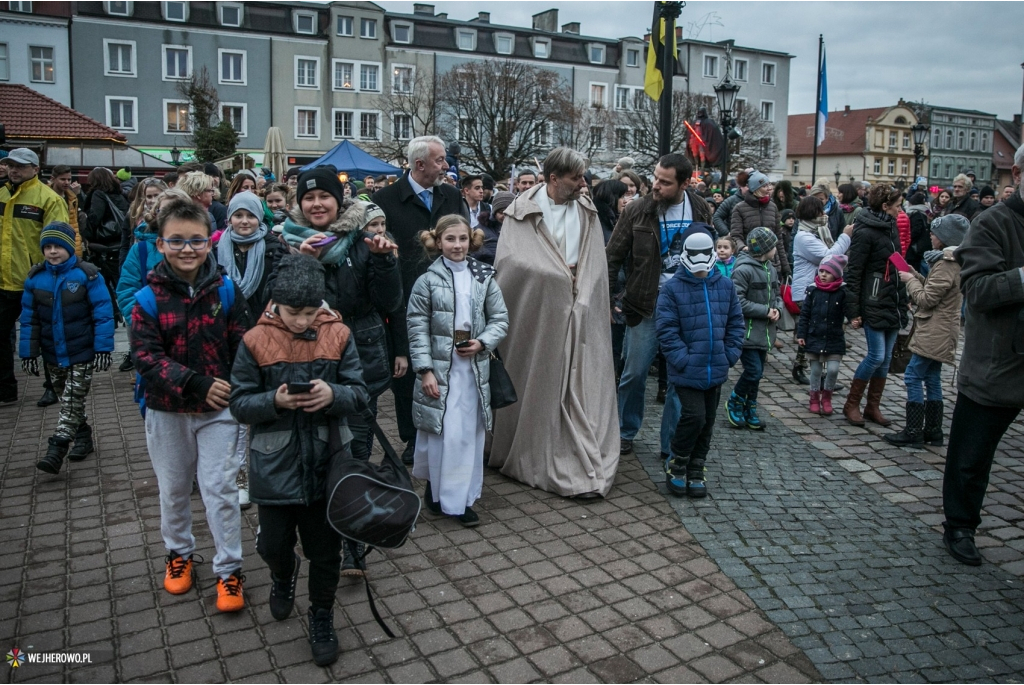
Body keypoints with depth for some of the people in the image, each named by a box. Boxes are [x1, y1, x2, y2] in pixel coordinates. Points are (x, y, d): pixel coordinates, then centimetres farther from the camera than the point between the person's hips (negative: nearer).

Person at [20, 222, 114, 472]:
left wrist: (102, 349, -16)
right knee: (69, 402, 16)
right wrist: (28, 353, 4)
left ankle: (56, 451, -2)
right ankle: (83, 438, 31)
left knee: (72, 403, -3)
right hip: (53, 356, 5)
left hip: (82, 355, -5)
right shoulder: (35, 278, -1)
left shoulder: (87, 275, -13)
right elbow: (29, 319, 5)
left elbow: (103, 314, -13)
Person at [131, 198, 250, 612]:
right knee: (173, 489, 17)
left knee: (220, 488, 1)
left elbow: (242, 346, -3)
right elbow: (147, 357, -15)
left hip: (219, 408, -1)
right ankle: (178, 554, 40)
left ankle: (228, 570, 14)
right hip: (167, 411, 1)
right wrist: (198, 385, -25)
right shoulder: (149, 297, -9)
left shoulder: (225, 290, -6)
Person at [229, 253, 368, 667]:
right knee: (274, 543, 13)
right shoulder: (256, 341, -7)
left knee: (325, 550, 11)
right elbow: (239, 404, -5)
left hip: (325, 462, 1)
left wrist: (333, 395, -23)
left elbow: (360, 395, -3)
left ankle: (322, 618, 35)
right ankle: (283, 578, 50)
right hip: (275, 465, 0)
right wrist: (274, 401, -24)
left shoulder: (338, 337, -4)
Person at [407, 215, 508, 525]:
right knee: (441, 433, -3)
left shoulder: (484, 278, 6)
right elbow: (418, 328, -4)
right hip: (439, 368, -3)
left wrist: (482, 342, -9)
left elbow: (500, 319, 9)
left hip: (474, 368, 3)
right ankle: (437, 491, 16)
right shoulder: (427, 281, -2)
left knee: (470, 434, 7)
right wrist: (425, 369, -11)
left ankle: (463, 498, 18)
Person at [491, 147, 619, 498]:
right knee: (536, 388, 5)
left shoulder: (586, 212, 11)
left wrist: (580, 298, -5)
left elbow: (595, 268, 8)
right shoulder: (523, 212, -4)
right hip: (536, 315, -3)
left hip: (578, 317, 4)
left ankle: (585, 466, 9)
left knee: (580, 388, 2)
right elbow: (507, 260, -13)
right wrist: (558, 275, -9)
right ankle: (531, 457, 21)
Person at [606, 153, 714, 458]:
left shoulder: (701, 210, 3)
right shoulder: (636, 211, -6)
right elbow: (613, 257, -2)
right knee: (634, 374, 6)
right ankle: (625, 433, 28)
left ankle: (672, 444, 19)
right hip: (647, 306, -2)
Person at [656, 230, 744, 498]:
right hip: (687, 371, -5)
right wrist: (682, 359, -16)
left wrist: (731, 354, 1)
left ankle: (696, 470, 28)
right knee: (694, 416, -13)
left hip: (716, 370, 5)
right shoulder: (672, 288, -8)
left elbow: (735, 322, 11)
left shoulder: (725, 285, 5)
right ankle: (676, 464, 10)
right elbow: (667, 330, -10)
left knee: (708, 421, 12)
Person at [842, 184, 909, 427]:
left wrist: (903, 300, 16)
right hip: (874, 304, -8)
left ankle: (873, 407, 19)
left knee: (886, 358, 9)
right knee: (876, 356, -8)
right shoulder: (865, 232, -12)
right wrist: (853, 311, -16)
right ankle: (851, 405, 8)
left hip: (892, 304, 8)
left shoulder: (891, 227, 12)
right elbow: (853, 273, -14)